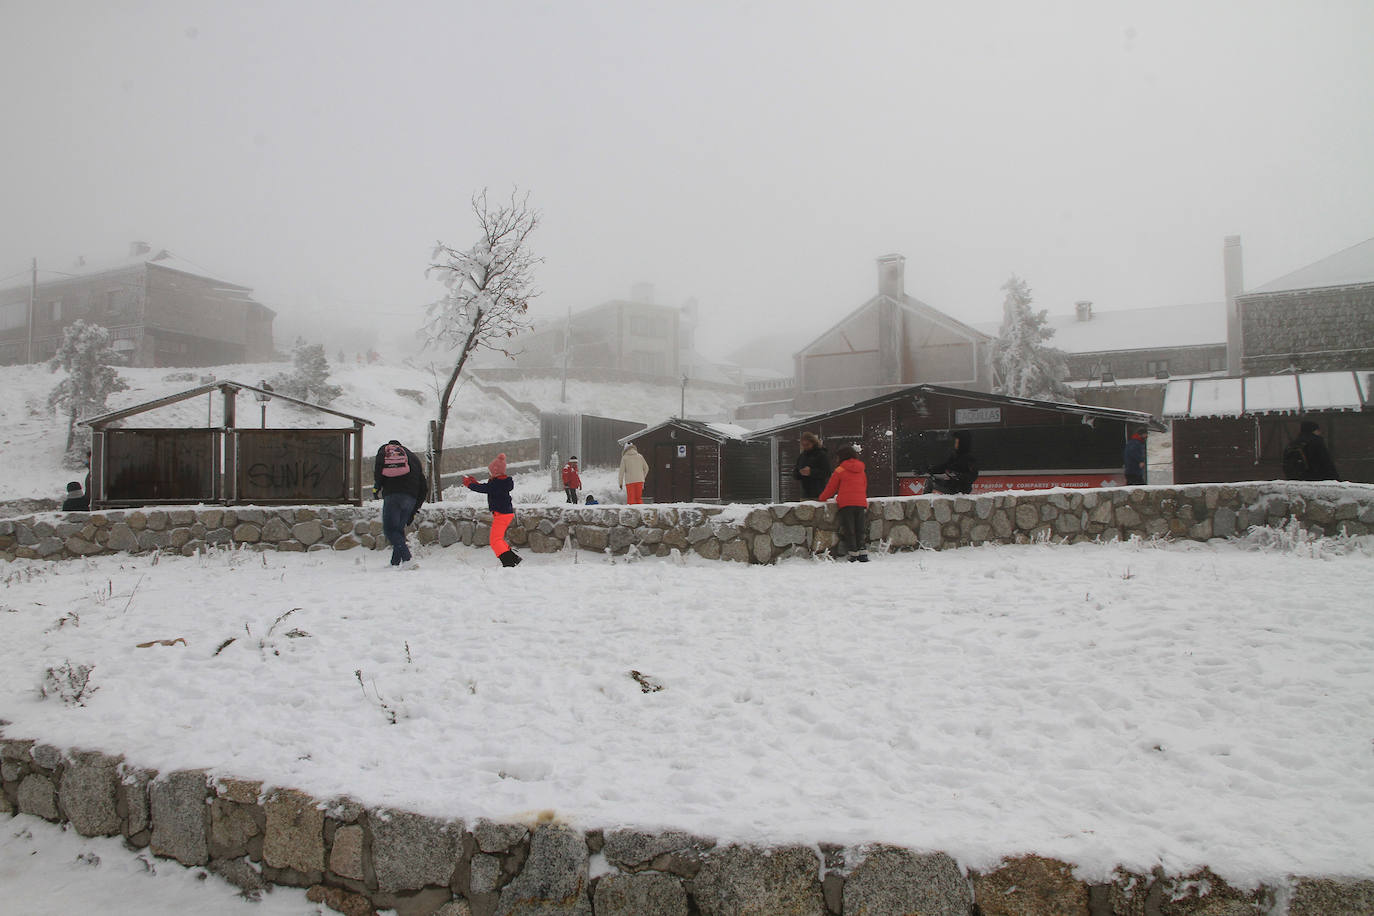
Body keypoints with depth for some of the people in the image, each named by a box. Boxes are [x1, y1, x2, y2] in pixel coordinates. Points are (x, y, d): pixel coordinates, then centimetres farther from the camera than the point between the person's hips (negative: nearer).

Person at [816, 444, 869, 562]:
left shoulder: (840, 470, 0)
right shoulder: (861, 470, 14)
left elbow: (831, 487, 6)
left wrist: (822, 498, 20)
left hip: (846, 503, -4)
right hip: (861, 503, 4)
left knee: (849, 530, 0)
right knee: (860, 530, 9)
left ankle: (854, 555, -5)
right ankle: (863, 553, 2)